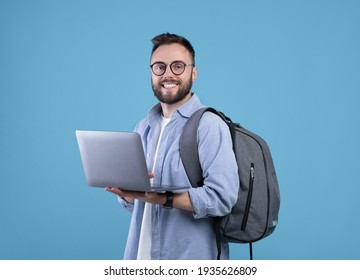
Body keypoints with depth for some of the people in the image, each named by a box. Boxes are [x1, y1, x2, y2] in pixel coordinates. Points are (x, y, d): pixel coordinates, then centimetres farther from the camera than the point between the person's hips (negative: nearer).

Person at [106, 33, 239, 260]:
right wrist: (127, 191, -10)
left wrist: (162, 198, -29)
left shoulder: (210, 126, -14)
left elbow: (222, 197, -24)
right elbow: (133, 201, 12)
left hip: (190, 257, -6)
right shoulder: (144, 128, 9)